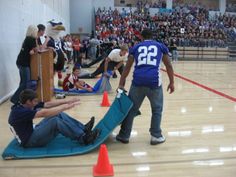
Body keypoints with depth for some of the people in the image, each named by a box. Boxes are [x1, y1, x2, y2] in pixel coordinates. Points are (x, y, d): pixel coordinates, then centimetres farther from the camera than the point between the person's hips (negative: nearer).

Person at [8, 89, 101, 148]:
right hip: (29, 141, -9)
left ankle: (83, 129, -2)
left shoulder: (26, 106, 3)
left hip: (33, 132, 9)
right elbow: (44, 113, -31)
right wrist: (66, 106, -27)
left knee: (58, 114, -2)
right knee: (55, 121, -27)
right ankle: (84, 138, -23)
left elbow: (48, 104, 0)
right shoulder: (19, 112, -25)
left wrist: (67, 101, -6)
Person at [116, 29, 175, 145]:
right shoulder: (161, 46, 19)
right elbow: (168, 66, 17)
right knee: (157, 109, 18)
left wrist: (121, 84, 17)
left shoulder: (136, 47, 20)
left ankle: (124, 135, 21)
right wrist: (171, 82, 23)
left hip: (138, 81, 1)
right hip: (154, 81, -1)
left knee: (131, 108, 15)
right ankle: (156, 136, 21)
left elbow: (127, 67, 16)